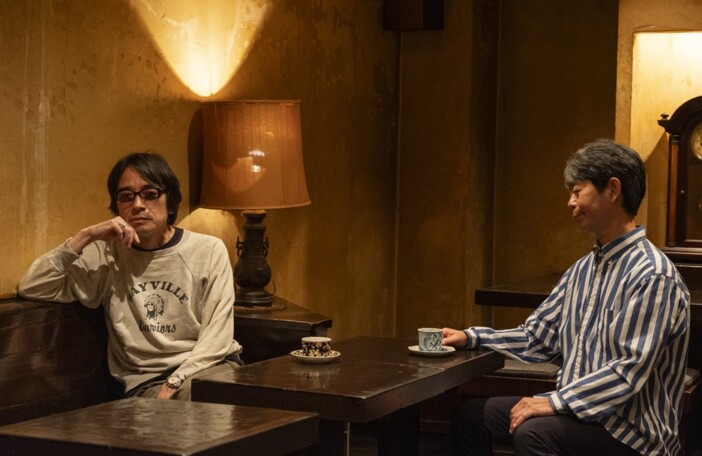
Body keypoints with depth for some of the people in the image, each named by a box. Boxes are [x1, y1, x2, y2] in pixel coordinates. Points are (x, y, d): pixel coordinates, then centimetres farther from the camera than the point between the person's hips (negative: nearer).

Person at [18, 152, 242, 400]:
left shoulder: (209, 251, 6)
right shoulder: (107, 255, 10)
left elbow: (216, 336, -1)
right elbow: (31, 287, 1)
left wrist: (174, 384, -14)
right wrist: (85, 237, -6)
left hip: (209, 368, 1)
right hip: (145, 380, -1)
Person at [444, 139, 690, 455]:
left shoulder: (653, 277, -17)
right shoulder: (583, 270, 12)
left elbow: (629, 373, -24)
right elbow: (537, 338, 14)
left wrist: (556, 402, -26)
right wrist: (471, 337, 5)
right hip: (577, 410, 9)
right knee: (471, 415, 5)